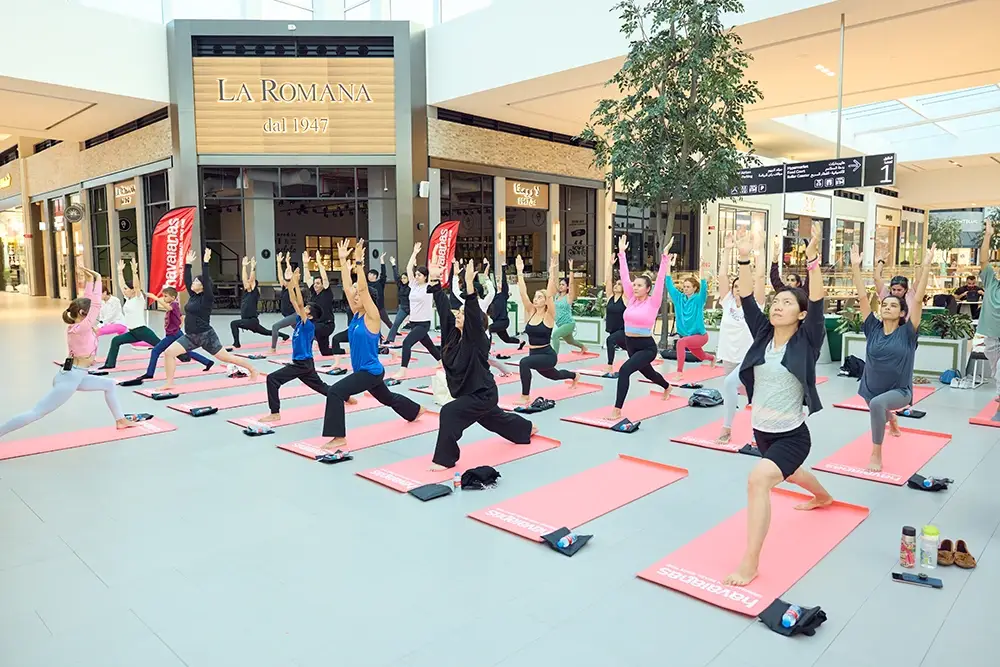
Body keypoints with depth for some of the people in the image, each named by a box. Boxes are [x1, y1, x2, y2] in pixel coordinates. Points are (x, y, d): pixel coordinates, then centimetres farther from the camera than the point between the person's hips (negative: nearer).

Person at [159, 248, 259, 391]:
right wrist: (188, 263, 11)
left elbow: (206, 279, -23)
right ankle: (169, 383, 1)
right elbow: (186, 280, 9)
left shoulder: (207, 298, -12)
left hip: (206, 335, -7)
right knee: (169, 352, -7)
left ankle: (253, 370, 19)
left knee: (225, 357, 2)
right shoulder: (193, 295, 7)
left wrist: (205, 262, -23)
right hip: (190, 336, 7)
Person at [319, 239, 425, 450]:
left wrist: (359, 262, -29)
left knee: (334, 392, -21)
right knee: (388, 398, 28)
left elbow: (363, 288, -26)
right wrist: (343, 260, -4)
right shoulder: (356, 314, 4)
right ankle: (416, 410, 52)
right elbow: (347, 287, -1)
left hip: (371, 371, -9)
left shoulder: (372, 317, -16)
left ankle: (339, 437, -16)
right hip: (363, 370, 9)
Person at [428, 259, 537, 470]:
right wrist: (435, 280, -13)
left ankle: (444, 458, -13)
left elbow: (474, 314, -37)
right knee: (495, 419, 29)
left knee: (449, 413, -25)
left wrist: (469, 284, -45)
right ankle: (528, 429, 57)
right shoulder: (453, 334, -3)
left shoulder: (478, 340, -22)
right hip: (472, 393, 9)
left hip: (483, 395, -9)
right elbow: (444, 308, -7)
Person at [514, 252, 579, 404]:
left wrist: (552, 272, -30)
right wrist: (520, 272, -12)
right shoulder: (531, 312, 1)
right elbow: (523, 293, -8)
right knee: (553, 375, 32)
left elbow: (550, 293, -26)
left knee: (524, 362, -35)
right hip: (534, 354, 7)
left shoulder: (549, 316, -13)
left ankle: (525, 397, -23)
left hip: (548, 355, -7)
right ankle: (574, 376, 65)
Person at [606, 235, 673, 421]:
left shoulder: (652, 302, -11)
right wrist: (622, 253, 2)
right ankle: (667, 387, 62)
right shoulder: (631, 299, 2)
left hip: (647, 347, -7)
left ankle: (617, 410, -24)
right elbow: (625, 276, 2)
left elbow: (661, 278, -17)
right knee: (647, 373, 29)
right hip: (630, 344, 7)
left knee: (625, 370, -28)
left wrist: (665, 256, -21)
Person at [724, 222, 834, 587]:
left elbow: (818, 303, -26)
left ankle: (750, 563, -20)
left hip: (791, 435, -7)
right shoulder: (763, 334, -3)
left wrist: (812, 260, -36)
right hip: (761, 431, 7)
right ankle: (823, 497, 70)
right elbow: (747, 299, -12)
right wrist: (744, 258, -23)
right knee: (787, 474, 34)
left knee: (758, 479, -30)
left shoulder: (806, 342, -13)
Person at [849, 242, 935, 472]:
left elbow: (918, 299, -18)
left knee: (878, 403, -37)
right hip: (872, 389, 5)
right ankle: (891, 419, 72)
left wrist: (926, 266, -22)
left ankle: (877, 456, -26)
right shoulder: (873, 329, -5)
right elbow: (863, 297, -9)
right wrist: (855, 266, -15)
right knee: (880, 412, 32)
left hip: (899, 391, -5)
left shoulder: (907, 332, -10)